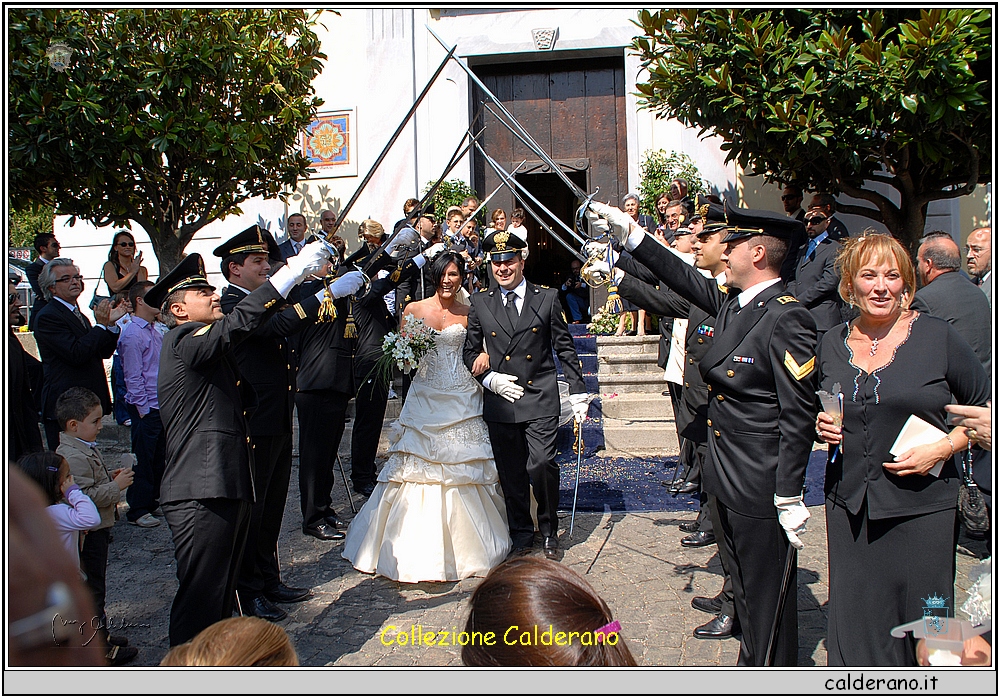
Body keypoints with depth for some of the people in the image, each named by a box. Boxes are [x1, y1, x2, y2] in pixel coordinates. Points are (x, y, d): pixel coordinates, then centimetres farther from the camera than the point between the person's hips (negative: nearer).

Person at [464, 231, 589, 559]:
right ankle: (521, 534, 26)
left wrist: (578, 393, 2)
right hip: (500, 402, 2)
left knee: (542, 465, -12)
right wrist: (489, 378, -5)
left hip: (540, 400, -2)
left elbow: (565, 348, 5)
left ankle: (549, 531, 11)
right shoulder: (480, 302, 7)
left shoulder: (547, 298, 4)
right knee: (511, 474, 8)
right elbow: (470, 351, 12)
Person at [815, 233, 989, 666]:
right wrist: (824, 429, -2)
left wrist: (943, 448, -12)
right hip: (849, 505, 3)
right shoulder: (832, 344, 6)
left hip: (921, 506, -3)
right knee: (855, 626, 9)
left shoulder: (937, 337, -4)